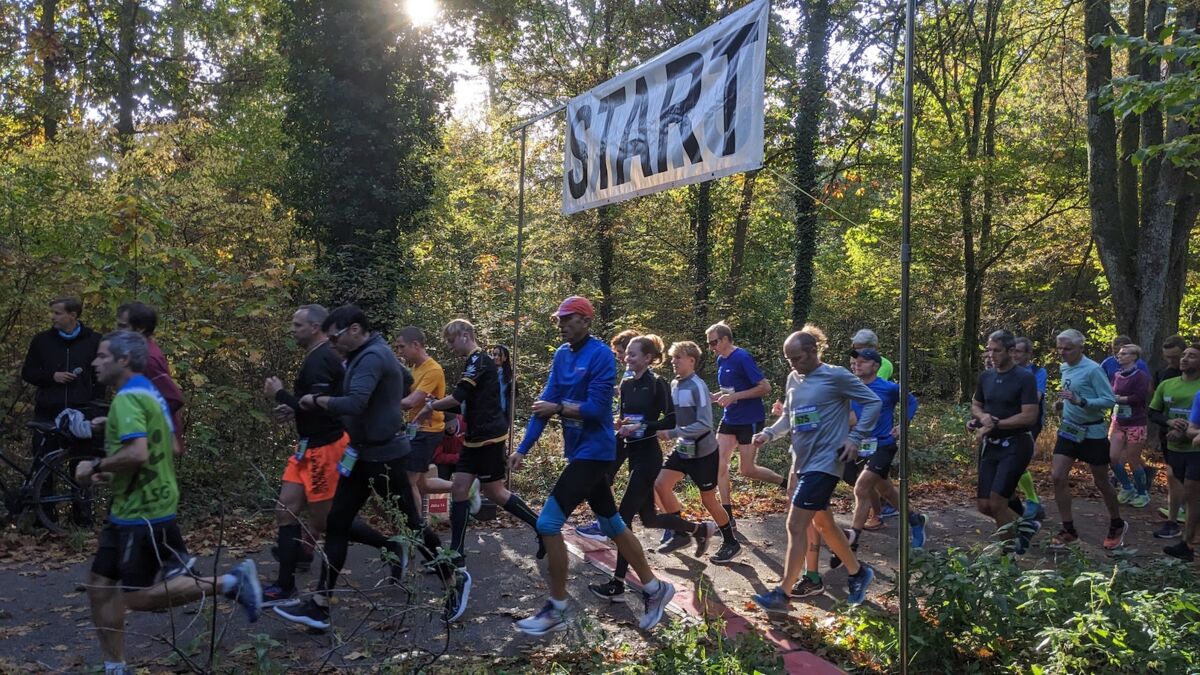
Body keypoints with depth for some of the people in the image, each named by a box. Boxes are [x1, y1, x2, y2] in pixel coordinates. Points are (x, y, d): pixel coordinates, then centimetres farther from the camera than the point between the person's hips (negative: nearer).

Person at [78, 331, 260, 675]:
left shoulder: (127, 399, -19)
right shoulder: (148, 393, 12)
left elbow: (138, 454, -33)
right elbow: (170, 448, 20)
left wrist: (95, 466, -17)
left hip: (143, 513, -10)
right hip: (130, 509, 10)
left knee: (137, 597, -3)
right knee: (100, 586, 12)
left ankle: (229, 583, -2)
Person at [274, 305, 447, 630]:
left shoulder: (372, 357, -21)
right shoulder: (369, 354, 11)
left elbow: (354, 404, -33)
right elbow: (407, 379, 27)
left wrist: (317, 400, -17)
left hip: (383, 456, -10)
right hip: (363, 454, 10)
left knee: (412, 524, 4)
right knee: (337, 524, 7)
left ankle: (452, 583, 21)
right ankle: (319, 606, 14)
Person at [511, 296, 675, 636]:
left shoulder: (600, 355, -16)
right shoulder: (562, 355, 8)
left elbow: (597, 408, -21)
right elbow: (545, 403, 4)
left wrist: (559, 408, -11)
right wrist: (523, 449, -1)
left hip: (593, 451, -8)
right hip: (580, 451, 8)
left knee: (548, 523, -10)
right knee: (613, 525, 16)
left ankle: (556, 610, 4)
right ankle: (654, 588, 31)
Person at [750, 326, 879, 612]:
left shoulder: (836, 376, -12)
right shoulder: (793, 379, 8)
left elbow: (873, 402, -7)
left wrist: (855, 438, -13)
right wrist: (768, 433, -2)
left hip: (824, 462, -8)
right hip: (802, 461, 8)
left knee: (796, 525, -10)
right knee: (823, 524, 18)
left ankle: (783, 594, -2)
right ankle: (858, 572, 38)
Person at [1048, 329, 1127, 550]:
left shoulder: (1092, 369, -18)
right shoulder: (1064, 368, 5)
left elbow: (1109, 400, -22)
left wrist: (1080, 401, -32)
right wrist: (1063, 401, 5)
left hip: (1092, 432, -6)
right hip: (1068, 430, 6)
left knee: (1102, 483, 9)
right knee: (1058, 477, -4)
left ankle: (1117, 526, 33)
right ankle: (1068, 530, 6)